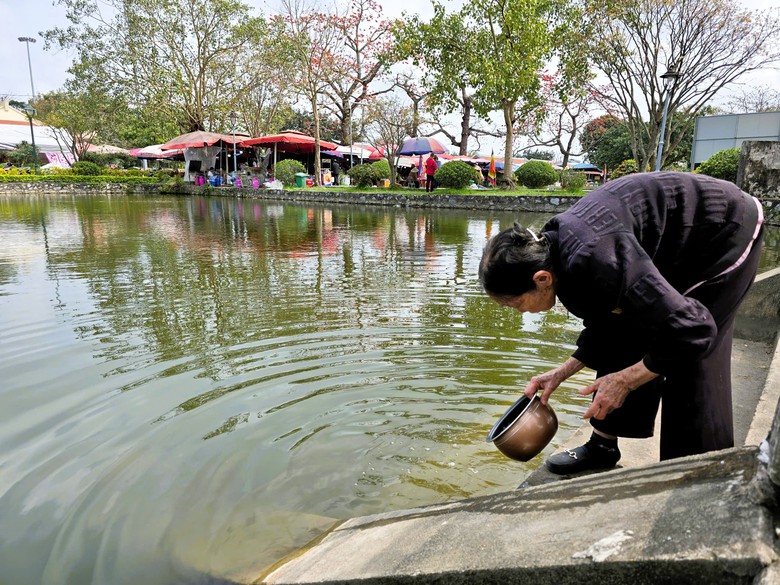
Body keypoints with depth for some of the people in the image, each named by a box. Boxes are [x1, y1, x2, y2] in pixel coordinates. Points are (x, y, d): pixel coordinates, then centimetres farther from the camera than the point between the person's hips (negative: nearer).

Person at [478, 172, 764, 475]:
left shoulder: (594, 260, -39)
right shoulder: (550, 250, -10)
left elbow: (691, 329, -35)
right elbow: (603, 328, 4)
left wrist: (624, 380, -25)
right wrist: (560, 373, -1)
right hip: (677, 247, 8)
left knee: (690, 368, -9)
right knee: (621, 336, 5)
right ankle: (602, 447, 17)